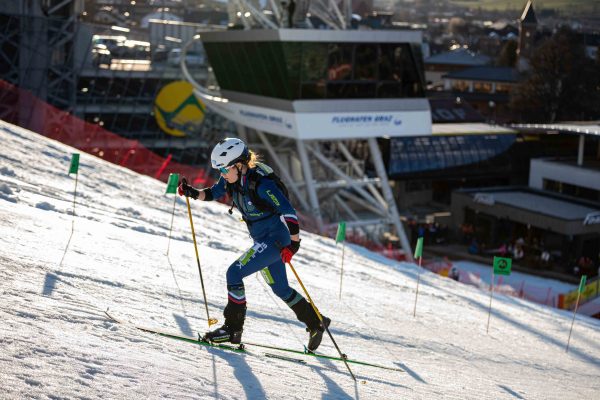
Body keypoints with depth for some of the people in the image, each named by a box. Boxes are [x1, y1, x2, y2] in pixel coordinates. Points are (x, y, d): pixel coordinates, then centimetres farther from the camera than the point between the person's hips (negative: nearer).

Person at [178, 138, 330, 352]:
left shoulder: (261, 184, -27)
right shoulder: (232, 178, -4)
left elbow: (289, 212, -27)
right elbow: (212, 193, 12)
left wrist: (294, 244, -31)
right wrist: (192, 193, -5)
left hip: (276, 240, -9)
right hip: (263, 240, 9)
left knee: (234, 273, -14)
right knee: (280, 289, 18)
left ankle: (233, 329, -4)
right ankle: (315, 323, 34)